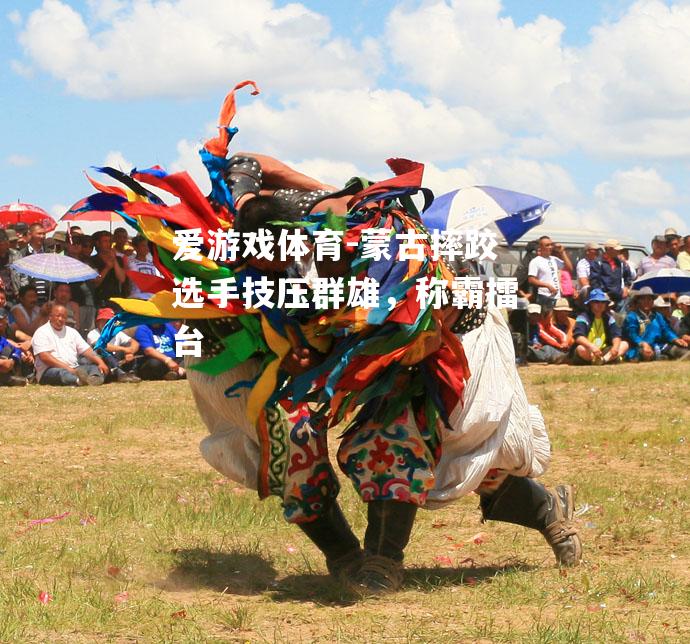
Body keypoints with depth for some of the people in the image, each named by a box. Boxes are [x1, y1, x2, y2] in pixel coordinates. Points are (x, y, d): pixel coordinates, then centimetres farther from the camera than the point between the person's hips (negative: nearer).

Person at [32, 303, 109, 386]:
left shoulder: (71, 332, 21)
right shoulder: (41, 332, 1)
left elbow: (87, 350, 15)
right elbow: (44, 357, -13)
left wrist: (101, 362, -6)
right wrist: (67, 368, -21)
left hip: (74, 369, 6)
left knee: (95, 367, -18)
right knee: (62, 373, -38)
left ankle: (94, 378, -53)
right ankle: (78, 380, -69)